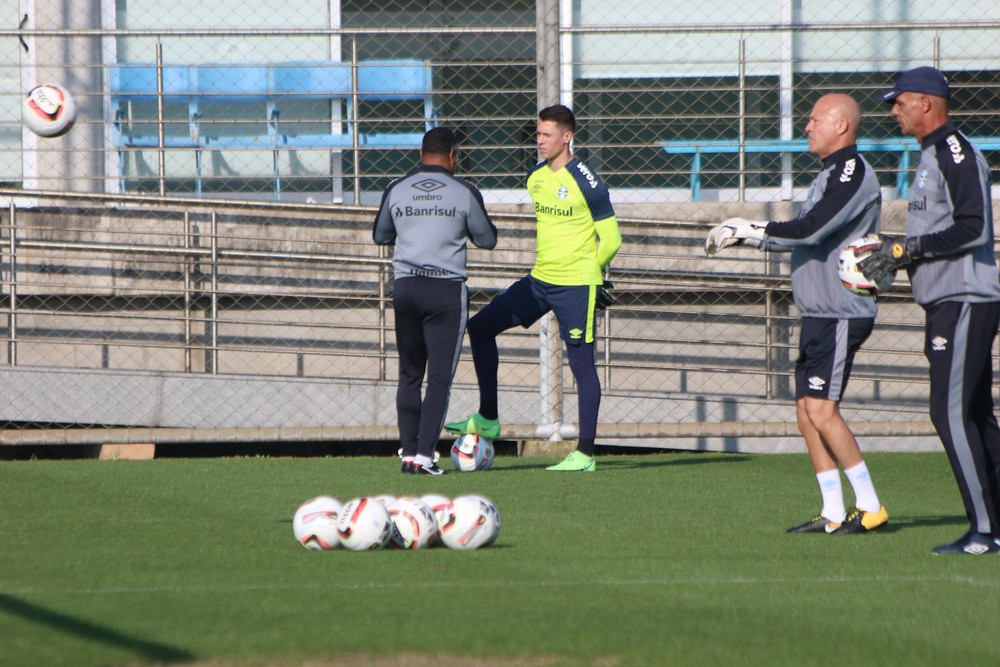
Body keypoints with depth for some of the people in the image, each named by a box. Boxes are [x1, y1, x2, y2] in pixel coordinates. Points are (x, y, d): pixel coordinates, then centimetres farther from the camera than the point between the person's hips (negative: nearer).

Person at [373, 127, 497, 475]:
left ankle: (408, 452, 9)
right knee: (440, 376, -1)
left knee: (409, 374, 12)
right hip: (447, 289, -3)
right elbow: (487, 239, 7)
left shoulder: (396, 190, 5)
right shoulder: (464, 192, -3)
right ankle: (424, 455, -9)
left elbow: (380, 235, 18)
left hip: (405, 286, 3)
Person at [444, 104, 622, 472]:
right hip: (539, 281, 8)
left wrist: (586, 272, 1)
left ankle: (586, 453, 0)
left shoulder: (586, 182, -14)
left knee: (581, 362, -5)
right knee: (480, 327, 5)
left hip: (576, 286, -8)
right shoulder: (535, 177, 8)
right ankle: (487, 420, 14)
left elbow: (611, 239, -9)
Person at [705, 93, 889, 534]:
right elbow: (806, 235, 24)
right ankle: (833, 514, 10)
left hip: (841, 314, -10)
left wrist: (746, 230, -15)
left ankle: (870, 508, -11)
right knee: (807, 412, 8)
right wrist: (743, 236, 14)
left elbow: (809, 230, -23)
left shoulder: (853, 174, -14)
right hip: (819, 315, 10)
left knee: (821, 410, -15)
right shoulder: (832, 174, 19)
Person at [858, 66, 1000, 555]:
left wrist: (907, 248, -18)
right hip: (947, 302, 11)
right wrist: (895, 254, 11)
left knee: (951, 412, -13)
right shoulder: (933, 156, 20)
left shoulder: (956, 153, -13)